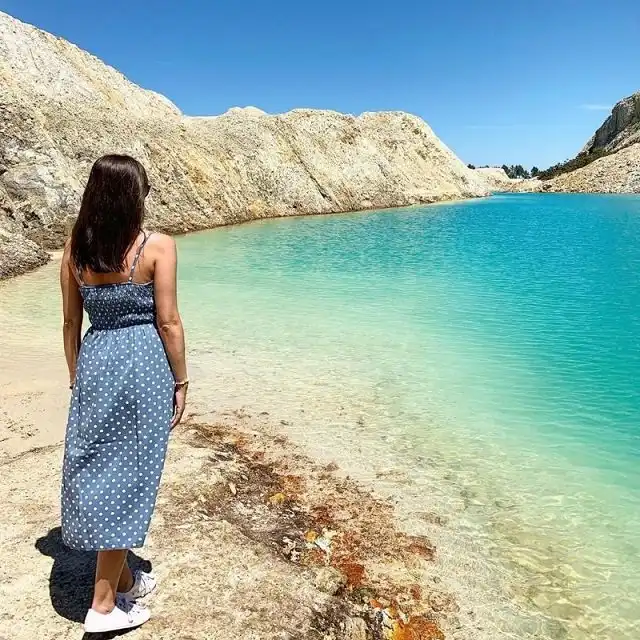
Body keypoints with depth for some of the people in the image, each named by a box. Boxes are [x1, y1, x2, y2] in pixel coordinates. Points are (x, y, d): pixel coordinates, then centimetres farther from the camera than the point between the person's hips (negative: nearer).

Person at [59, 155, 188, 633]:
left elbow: (71, 322, 7)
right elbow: (168, 322, -10)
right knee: (127, 476, 5)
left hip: (96, 363, 5)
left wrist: (76, 378, 17)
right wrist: (180, 382, -1)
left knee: (98, 471, 16)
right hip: (144, 364, -5)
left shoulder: (75, 249, 3)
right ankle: (104, 605, 14)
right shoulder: (157, 247, -10)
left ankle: (123, 579, 34)